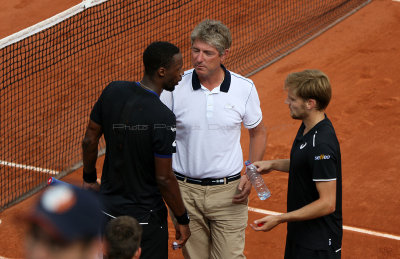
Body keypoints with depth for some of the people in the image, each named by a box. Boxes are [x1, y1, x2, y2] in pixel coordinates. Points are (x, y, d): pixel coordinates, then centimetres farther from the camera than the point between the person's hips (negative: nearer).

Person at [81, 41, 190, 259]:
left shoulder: (112, 92, -7)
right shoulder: (163, 118, -25)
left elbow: (90, 140, 3)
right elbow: (164, 179, -21)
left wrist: (89, 178, 20)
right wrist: (182, 220, -8)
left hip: (109, 206, 6)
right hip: (146, 214, -6)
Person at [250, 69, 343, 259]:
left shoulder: (322, 145, -28)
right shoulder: (307, 127, 3)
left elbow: (327, 203, -27)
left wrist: (279, 219, -26)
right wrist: (273, 164, 8)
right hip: (299, 233, 10)